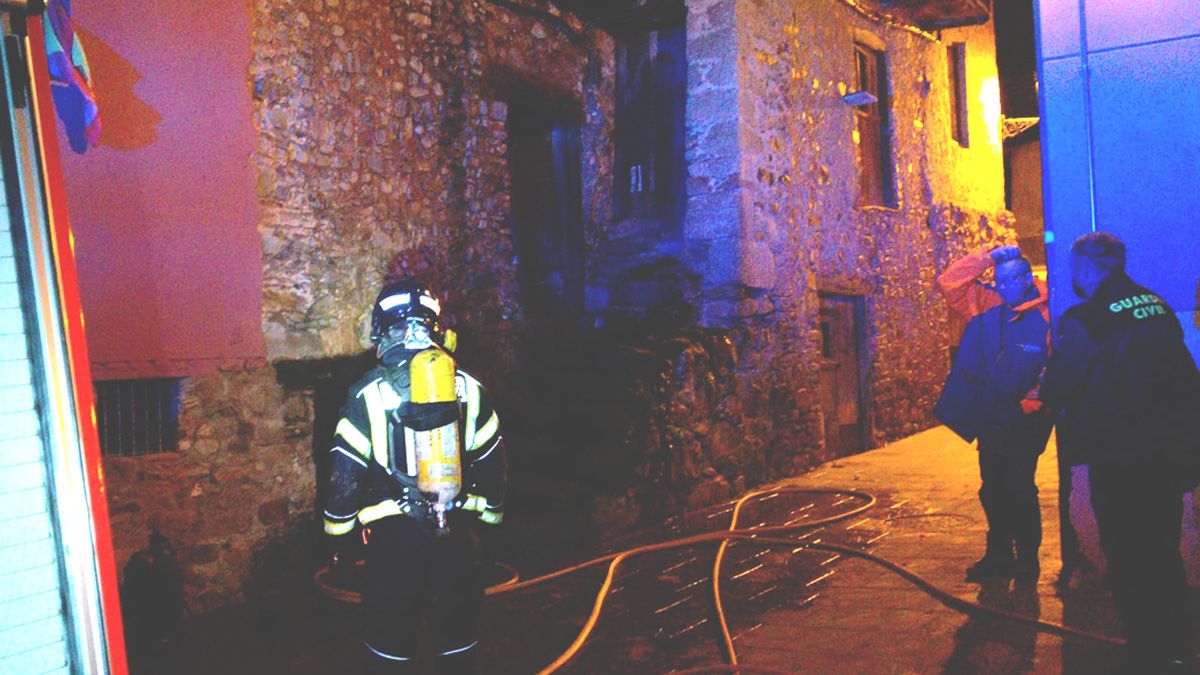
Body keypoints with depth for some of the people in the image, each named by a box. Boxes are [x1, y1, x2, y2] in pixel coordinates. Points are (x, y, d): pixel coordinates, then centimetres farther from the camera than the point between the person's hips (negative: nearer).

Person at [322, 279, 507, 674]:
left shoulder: (367, 396, -7)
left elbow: (345, 474, -6)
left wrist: (338, 537, 6)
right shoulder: (469, 389, 1)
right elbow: (494, 464, 6)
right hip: (456, 537, 3)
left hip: (394, 539, -2)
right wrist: (489, 512, 21)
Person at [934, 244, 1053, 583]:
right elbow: (949, 283, 3)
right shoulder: (989, 306, 5)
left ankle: (1027, 559, 16)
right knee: (992, 490, 14)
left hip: (1025, 420, -5)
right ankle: (998, 555, 27)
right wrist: (987, 257, -2)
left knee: (1020, 489, -1)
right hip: (990, 421, 6)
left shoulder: (1046, 316, -9)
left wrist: (1036, 400, -24)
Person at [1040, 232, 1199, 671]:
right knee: (1164, 550, 20)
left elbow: (1056, 394, -13)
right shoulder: (1157, 306, 4)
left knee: (1127, 558, 6)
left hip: (1118, 461, -7)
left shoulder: (1083, 321, -15)